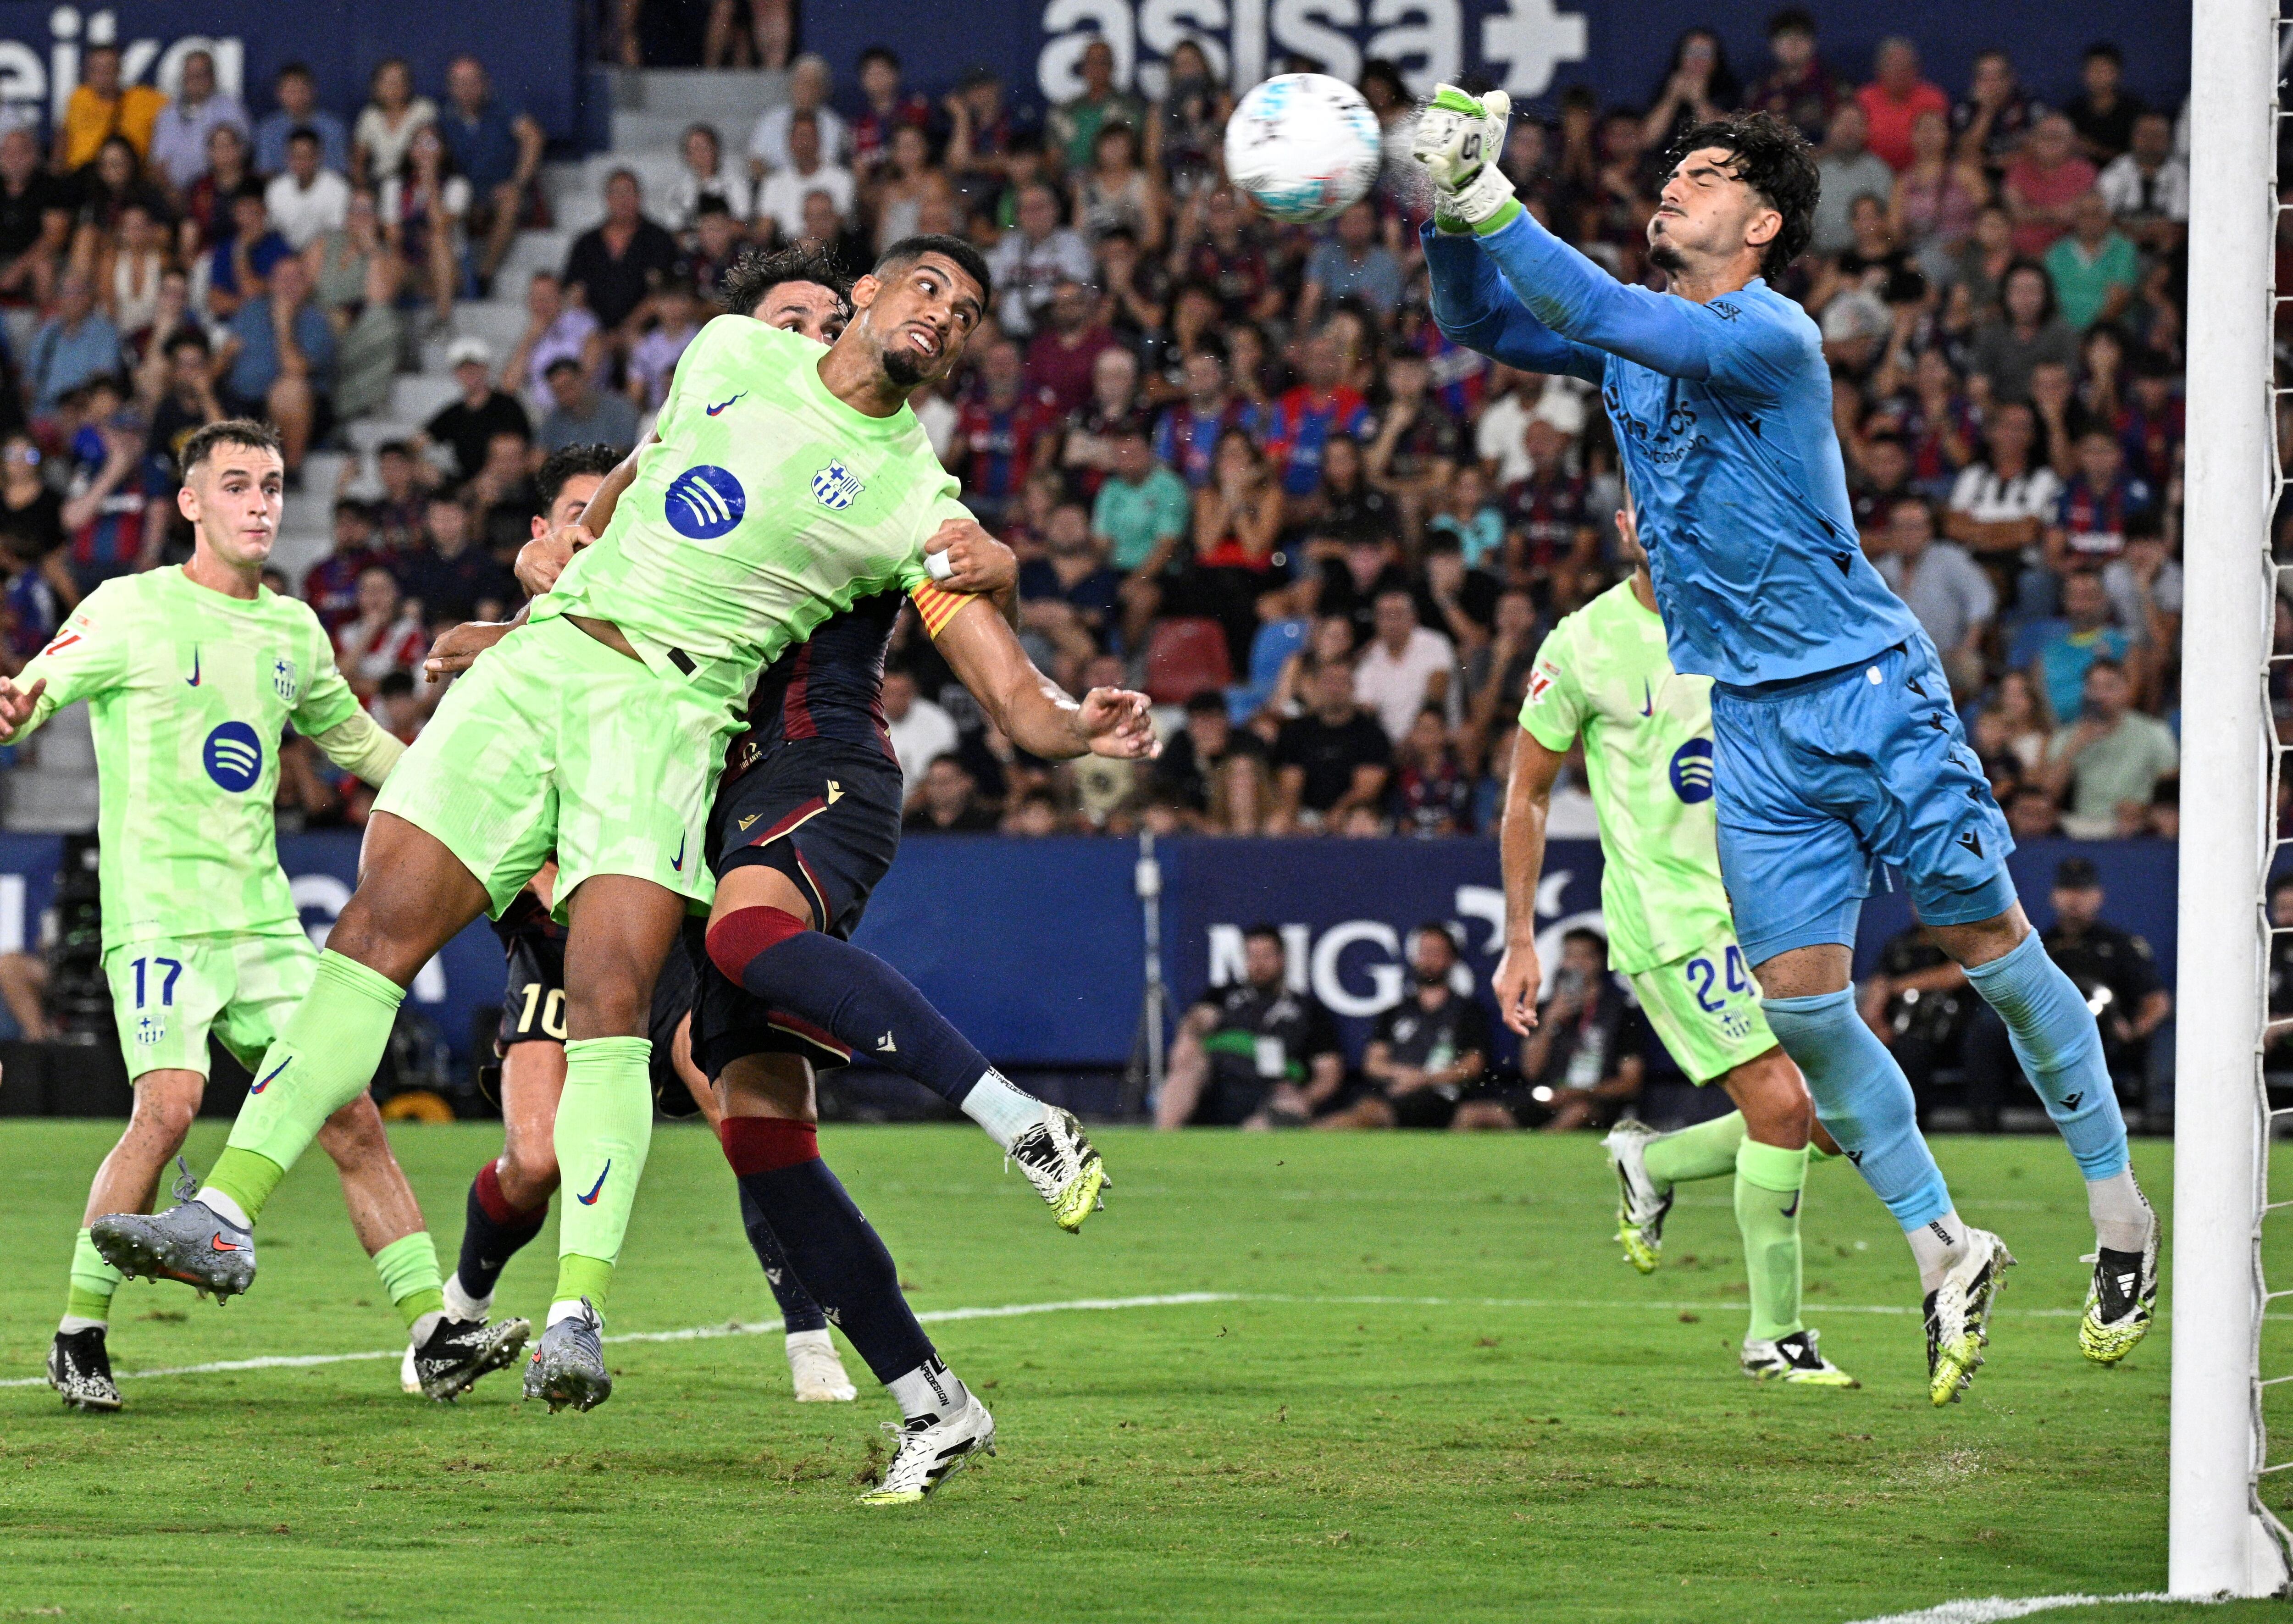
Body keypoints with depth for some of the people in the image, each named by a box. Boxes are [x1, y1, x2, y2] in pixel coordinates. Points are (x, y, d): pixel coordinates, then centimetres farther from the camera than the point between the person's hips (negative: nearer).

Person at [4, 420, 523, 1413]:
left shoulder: (293, 632, 15)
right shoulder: (131, 610, -1)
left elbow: (353, 738, 31)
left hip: (263, 915, 5)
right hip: (157, 910, -5)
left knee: (350, 1110, -3)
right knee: (169, 1107, -22)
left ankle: (435, 1334, -2)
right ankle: (80, 1335, -8)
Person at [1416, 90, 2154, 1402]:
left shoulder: (1773, 338, -15)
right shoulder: (1634, 330, 8)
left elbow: (1613, 321, -28)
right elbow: (1480, 322, 6)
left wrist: (1495, 207, -29)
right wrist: (1451, 211, -12)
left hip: (1870, 684, -6)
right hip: (1752, 717, 6)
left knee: (1987, 936, -3)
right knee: (1801, 998, -2)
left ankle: (2119, 1213, 11)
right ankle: (1945, 1250, 9)